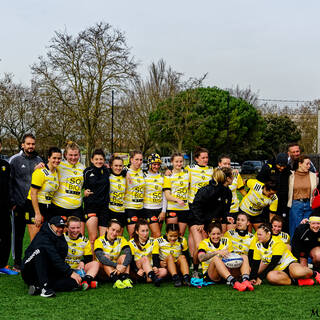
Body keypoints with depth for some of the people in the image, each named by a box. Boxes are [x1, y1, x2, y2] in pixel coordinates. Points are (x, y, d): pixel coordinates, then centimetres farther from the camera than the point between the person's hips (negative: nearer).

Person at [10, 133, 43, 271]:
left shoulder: (39, 161, 9)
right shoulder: (15, 160, 0)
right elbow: (10, 182, -1)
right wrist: (12, 202, -6)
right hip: (20, 205, -2)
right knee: (19, 235, 6)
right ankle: (17, 262, 15)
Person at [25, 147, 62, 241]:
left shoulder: (57, 172, 8)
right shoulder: (41, 172, -14)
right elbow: (33, 194, -16)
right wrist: (37, 214, -18)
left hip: (47, 208, 7)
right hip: (34, 206, -7)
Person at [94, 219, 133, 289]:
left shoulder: (121, 240, 0)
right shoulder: (99, 241, -8)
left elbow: (129, 254, -17)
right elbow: (100, 257, -28)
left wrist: (123, 266, -38)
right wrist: (116, 265, -41)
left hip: (118, 271, 2)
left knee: (124, 256, -19)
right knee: (106, 257, -26)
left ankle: (126, 279, -36)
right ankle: (115, 281, -45)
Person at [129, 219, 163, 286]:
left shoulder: (153, 242, 5)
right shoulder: (132, 243, -3)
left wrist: (156, 267, -22)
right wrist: (137, 270, -26)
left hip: (150, 268, 3)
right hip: (138, 269, -3)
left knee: (164, 271, -26)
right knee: (145, 258, -33)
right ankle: (154, 278, -52)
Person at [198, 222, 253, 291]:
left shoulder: (226, 241, 10)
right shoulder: (204, 243, -3)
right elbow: (201, 258, -23)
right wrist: (217, 252, -35)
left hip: (227, 271, 5)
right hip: (210, 275, -5)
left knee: (244, 257, -11)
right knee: (216, 258, -34)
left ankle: (245, 280, -39)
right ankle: (234, 282, -51)